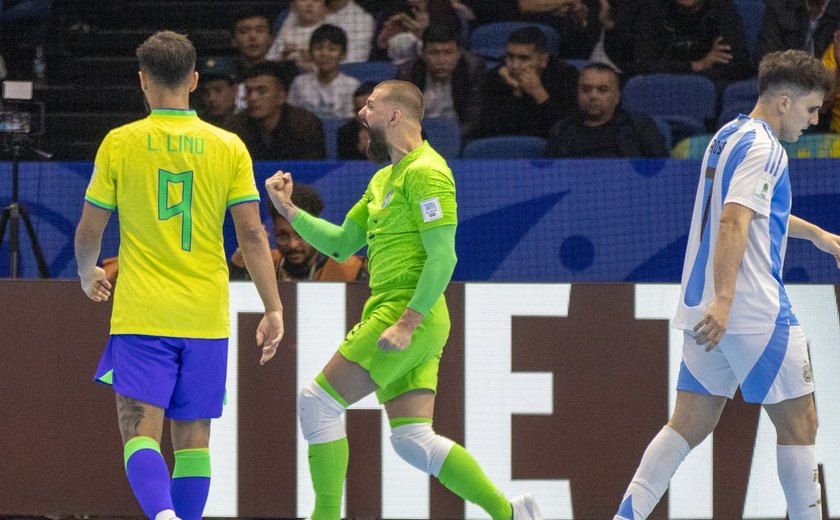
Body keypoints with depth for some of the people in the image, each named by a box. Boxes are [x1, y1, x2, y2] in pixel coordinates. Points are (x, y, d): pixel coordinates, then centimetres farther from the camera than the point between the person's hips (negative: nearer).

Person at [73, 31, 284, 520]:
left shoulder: (119, 144, -2)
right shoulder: (229, 147, 2)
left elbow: (89, 232, 3)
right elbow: (252, 234, -2)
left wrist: (88, 275, 24)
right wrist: (274, 309, 2)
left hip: (141, 315, -2)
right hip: (207, 315, 2)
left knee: (140, 434, -6)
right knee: (193, 438, 11)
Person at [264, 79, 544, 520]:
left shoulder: (424, 172, -10)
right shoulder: (385, 179, 21)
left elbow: (443, 257, -17)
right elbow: (342, 244, 26)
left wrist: (406, 322, -23)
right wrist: (289, 211, 17)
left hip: (409, 313, -10)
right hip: (393, 313, 10)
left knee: (316, 402, -8)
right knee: (412, 440, 3)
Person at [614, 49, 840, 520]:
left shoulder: (729, 136, 18)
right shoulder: (763, 147, -12)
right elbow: (734, 222, -25)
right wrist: (724, 298, -34)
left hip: (710, 313, 9)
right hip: (756, 313, -9)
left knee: (690, 426, 8)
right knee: (799, 424, 1)